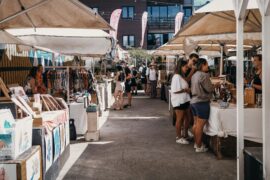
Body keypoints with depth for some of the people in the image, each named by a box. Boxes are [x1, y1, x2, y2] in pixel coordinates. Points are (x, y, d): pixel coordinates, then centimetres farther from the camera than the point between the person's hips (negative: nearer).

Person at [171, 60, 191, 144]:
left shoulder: (182, 76, 13)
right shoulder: (176, 77, -17)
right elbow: (174, 90, -22)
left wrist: (187, 89, 5)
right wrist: (185, 90, -15)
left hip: (183, 101, 9)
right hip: (178, 101, -9)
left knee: (182, 119, 14)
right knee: (179, 119, -2)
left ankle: (180, 135, 24)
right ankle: (179, 138, 6)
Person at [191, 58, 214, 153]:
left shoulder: (194, 75, 11)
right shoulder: (204, 75, -16)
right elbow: (209, 89, -15)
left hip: (194, 101, 9)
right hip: (202, 102, -9)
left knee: (196, 123, 16)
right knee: (200, 125, -3)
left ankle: (196, 143, 27)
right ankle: (199, 147, 3)